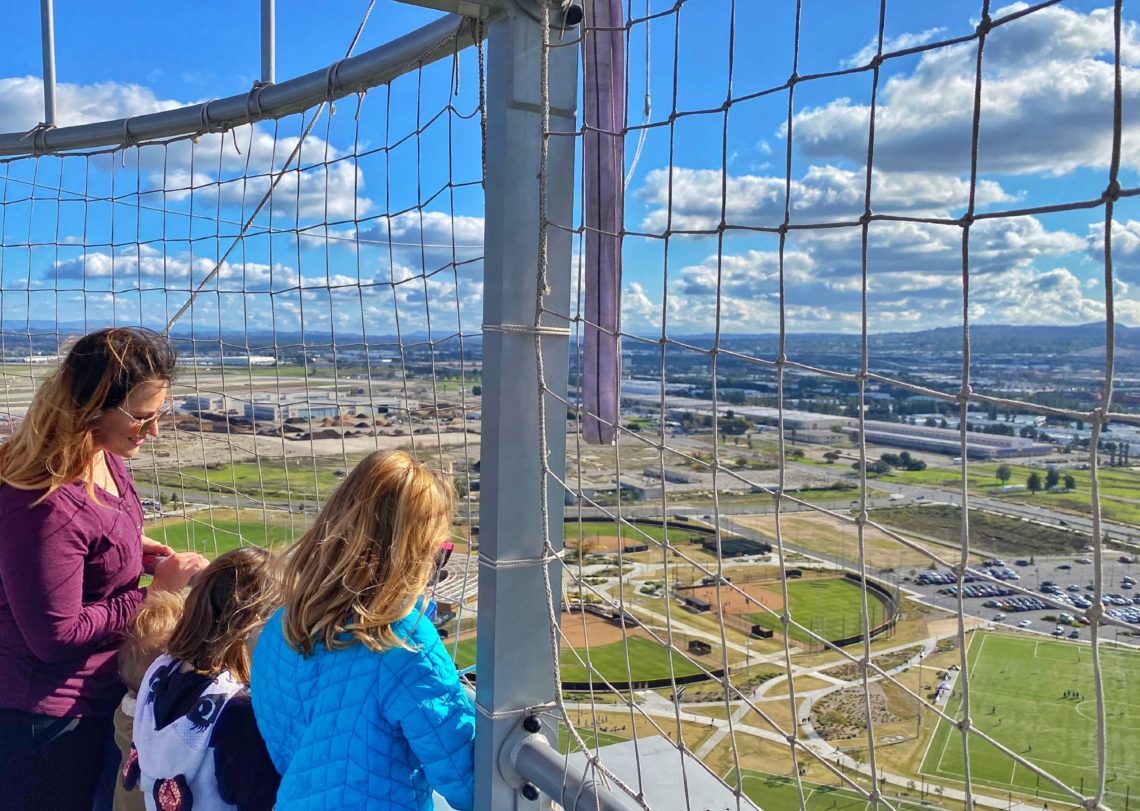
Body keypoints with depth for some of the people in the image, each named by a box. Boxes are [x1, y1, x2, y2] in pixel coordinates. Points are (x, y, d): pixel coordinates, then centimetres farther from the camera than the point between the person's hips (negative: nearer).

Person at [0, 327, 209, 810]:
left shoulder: (102, 457, -4)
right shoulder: (44, 503, -31)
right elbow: (57, 636, -25)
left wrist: (134, 547, -1)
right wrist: (157, 591, -20)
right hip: (48, 716, -8)